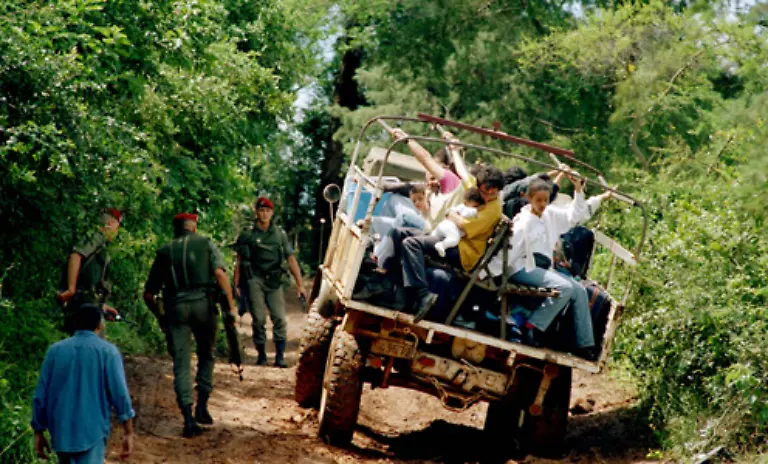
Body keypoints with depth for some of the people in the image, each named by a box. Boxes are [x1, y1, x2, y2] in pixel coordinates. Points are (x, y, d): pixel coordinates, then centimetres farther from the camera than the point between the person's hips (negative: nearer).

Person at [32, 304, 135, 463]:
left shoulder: (55, 350, 6)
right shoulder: (107, 351, -4)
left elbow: (41, 395, 7)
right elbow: (120, 393, -10)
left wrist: (39, 432, 14)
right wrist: (128, 432, -4)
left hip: (61, 434, 4)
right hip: (92, 433, -4)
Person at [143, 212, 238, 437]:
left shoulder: (164, 252, 17)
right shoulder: (206, 244, 12)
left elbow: (148, 294, 16)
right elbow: (220, 273, -5)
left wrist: (160, 317, 30)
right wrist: (231, 307, -5)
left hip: (175, 307, 1)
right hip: (203, 303, -1)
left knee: (181, 363, 2)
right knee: (206, 355, 19)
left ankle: (188, 419, -6)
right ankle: (202, 407, 9)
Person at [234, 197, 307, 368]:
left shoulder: (280, 234, 11)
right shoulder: (247, 235, 5)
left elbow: (291, 260, 10)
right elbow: (239, 262, 6)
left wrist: (300, 284, 5)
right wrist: (236, 285, -1)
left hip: (274, 281, 1)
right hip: (255, 281, -1)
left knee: (279, 318, -10)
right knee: (259, 319, -4)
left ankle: (280, 356, -10)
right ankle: (261, 355, 8)